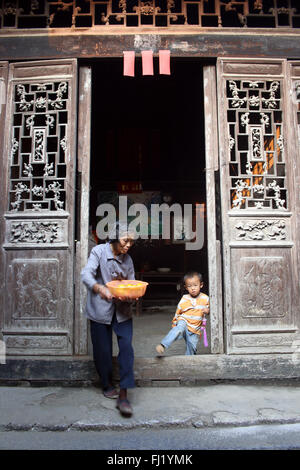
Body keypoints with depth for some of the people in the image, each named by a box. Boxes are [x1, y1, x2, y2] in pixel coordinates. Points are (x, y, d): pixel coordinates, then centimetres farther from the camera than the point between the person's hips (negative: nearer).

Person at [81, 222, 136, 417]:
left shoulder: (128, 259, 7)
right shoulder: (99, 251, -6)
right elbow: (86, 274, -18)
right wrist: (99, 288, -38)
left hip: (122, 310, 3)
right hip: (100, 310, -3)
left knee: (126, 347, -10)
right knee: (103, 351, 6)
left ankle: (123, 395, -3)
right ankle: (108, 386, 30)